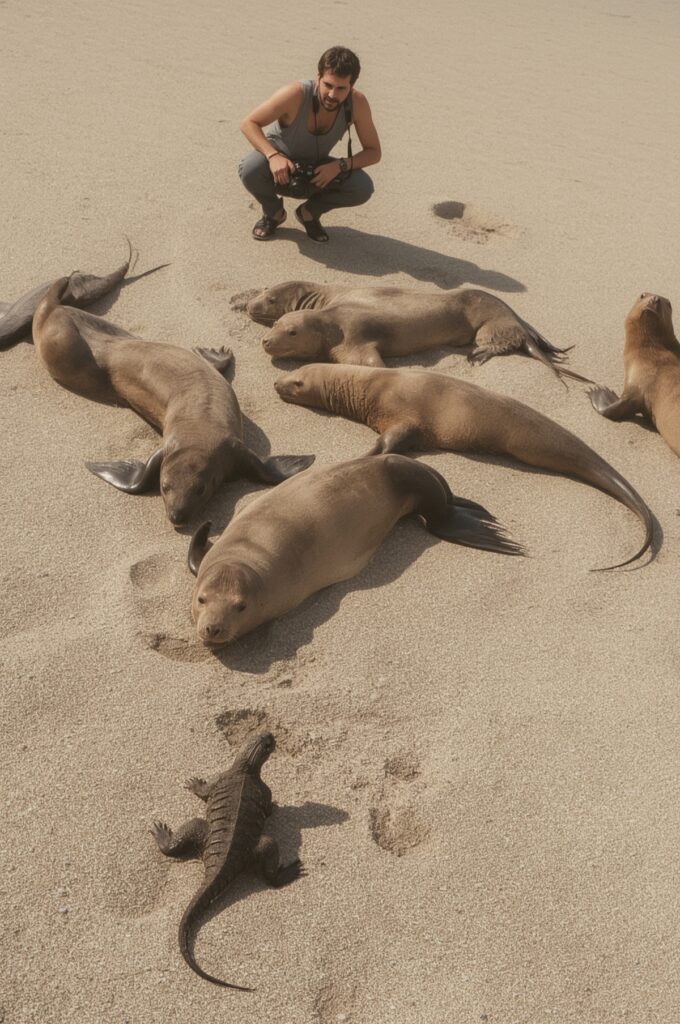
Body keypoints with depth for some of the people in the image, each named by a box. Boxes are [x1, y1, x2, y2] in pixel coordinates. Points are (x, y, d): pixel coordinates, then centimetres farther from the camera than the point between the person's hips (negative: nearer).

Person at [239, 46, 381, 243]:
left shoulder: (357, 103, -24)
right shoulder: (296, 94, -31)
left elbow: (374, 152, -15)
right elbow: (248, 123, -23)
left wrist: (340, 165, -32)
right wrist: (273, 155, -41)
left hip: (318, 171, 2)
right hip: (280, 167, -2)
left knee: (363, 188, -23)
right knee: (250, 169, -35)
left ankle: (309, 212, 5)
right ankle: (273, 212, 1)